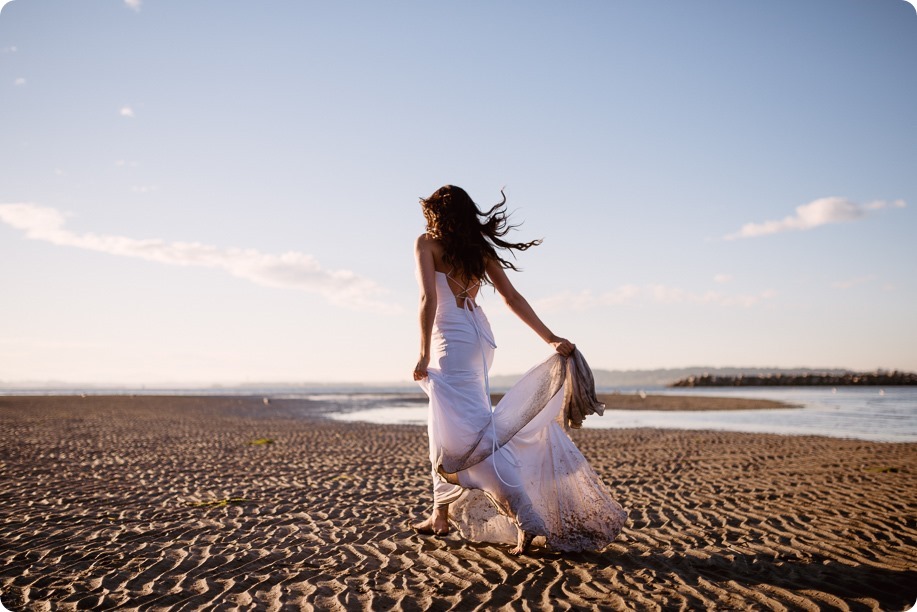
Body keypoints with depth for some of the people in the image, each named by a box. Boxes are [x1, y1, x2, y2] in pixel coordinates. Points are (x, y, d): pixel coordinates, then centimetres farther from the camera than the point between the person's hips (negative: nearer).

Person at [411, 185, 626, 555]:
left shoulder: (427, 243, -2)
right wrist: (551, 339, 5)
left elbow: (429, 298, -13)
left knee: (471, 434, -11)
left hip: (452, 338, -8)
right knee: (444, 429, 18)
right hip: (478, 335, 8)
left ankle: (528, 521, -17)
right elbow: (513, 298, 7)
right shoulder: (480, 248, 13)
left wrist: (424, 355, -12)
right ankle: (441, 516, 27)